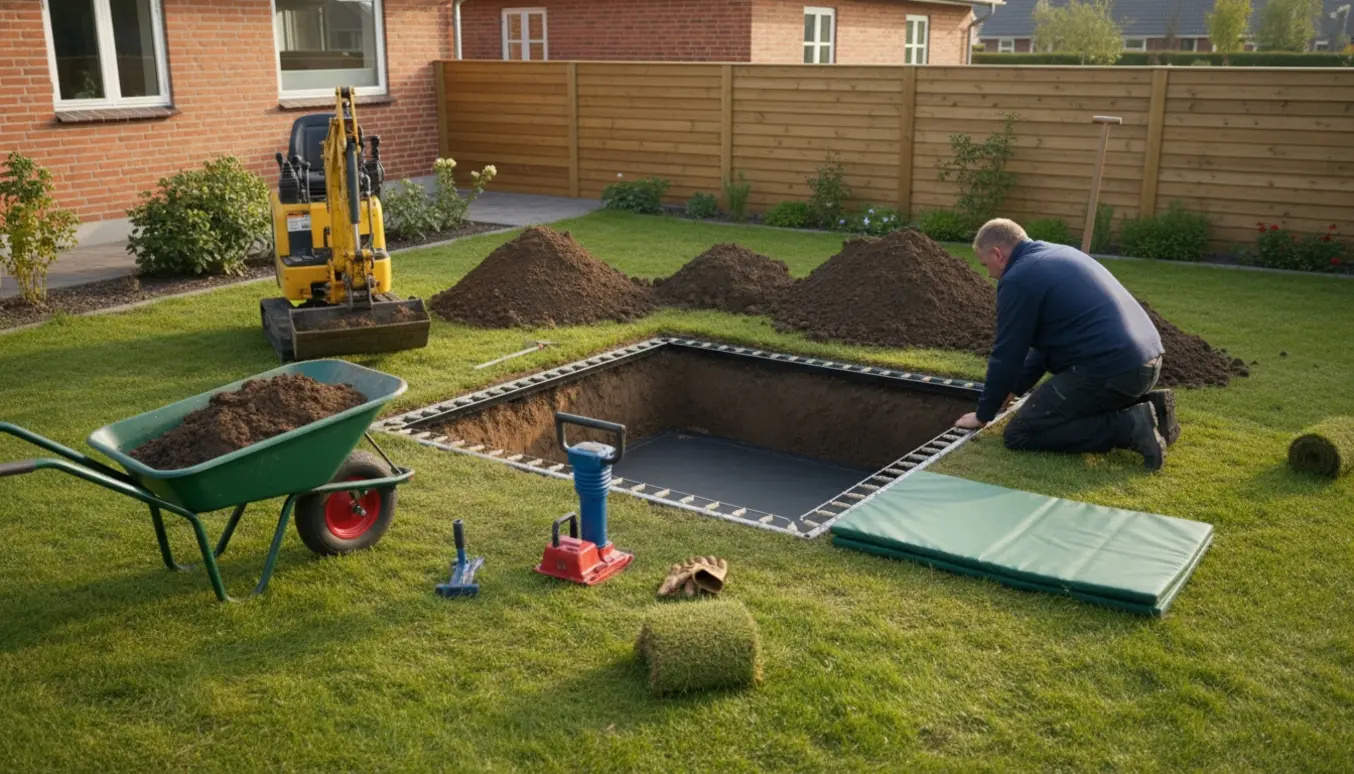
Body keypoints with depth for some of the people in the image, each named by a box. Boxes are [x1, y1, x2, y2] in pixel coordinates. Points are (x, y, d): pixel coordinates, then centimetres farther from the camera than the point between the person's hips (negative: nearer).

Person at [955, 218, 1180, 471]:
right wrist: (1014, 388, 32)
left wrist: (983, 414, 10)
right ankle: (1146, 407, 12)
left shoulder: (1018, 279, -8)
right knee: (1060, 405, 30)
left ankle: (1131, 425, -11)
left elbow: (1006, 355, -3)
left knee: (1020, 433, -3)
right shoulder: (1057, 255, 22)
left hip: (1111, 368, -10)